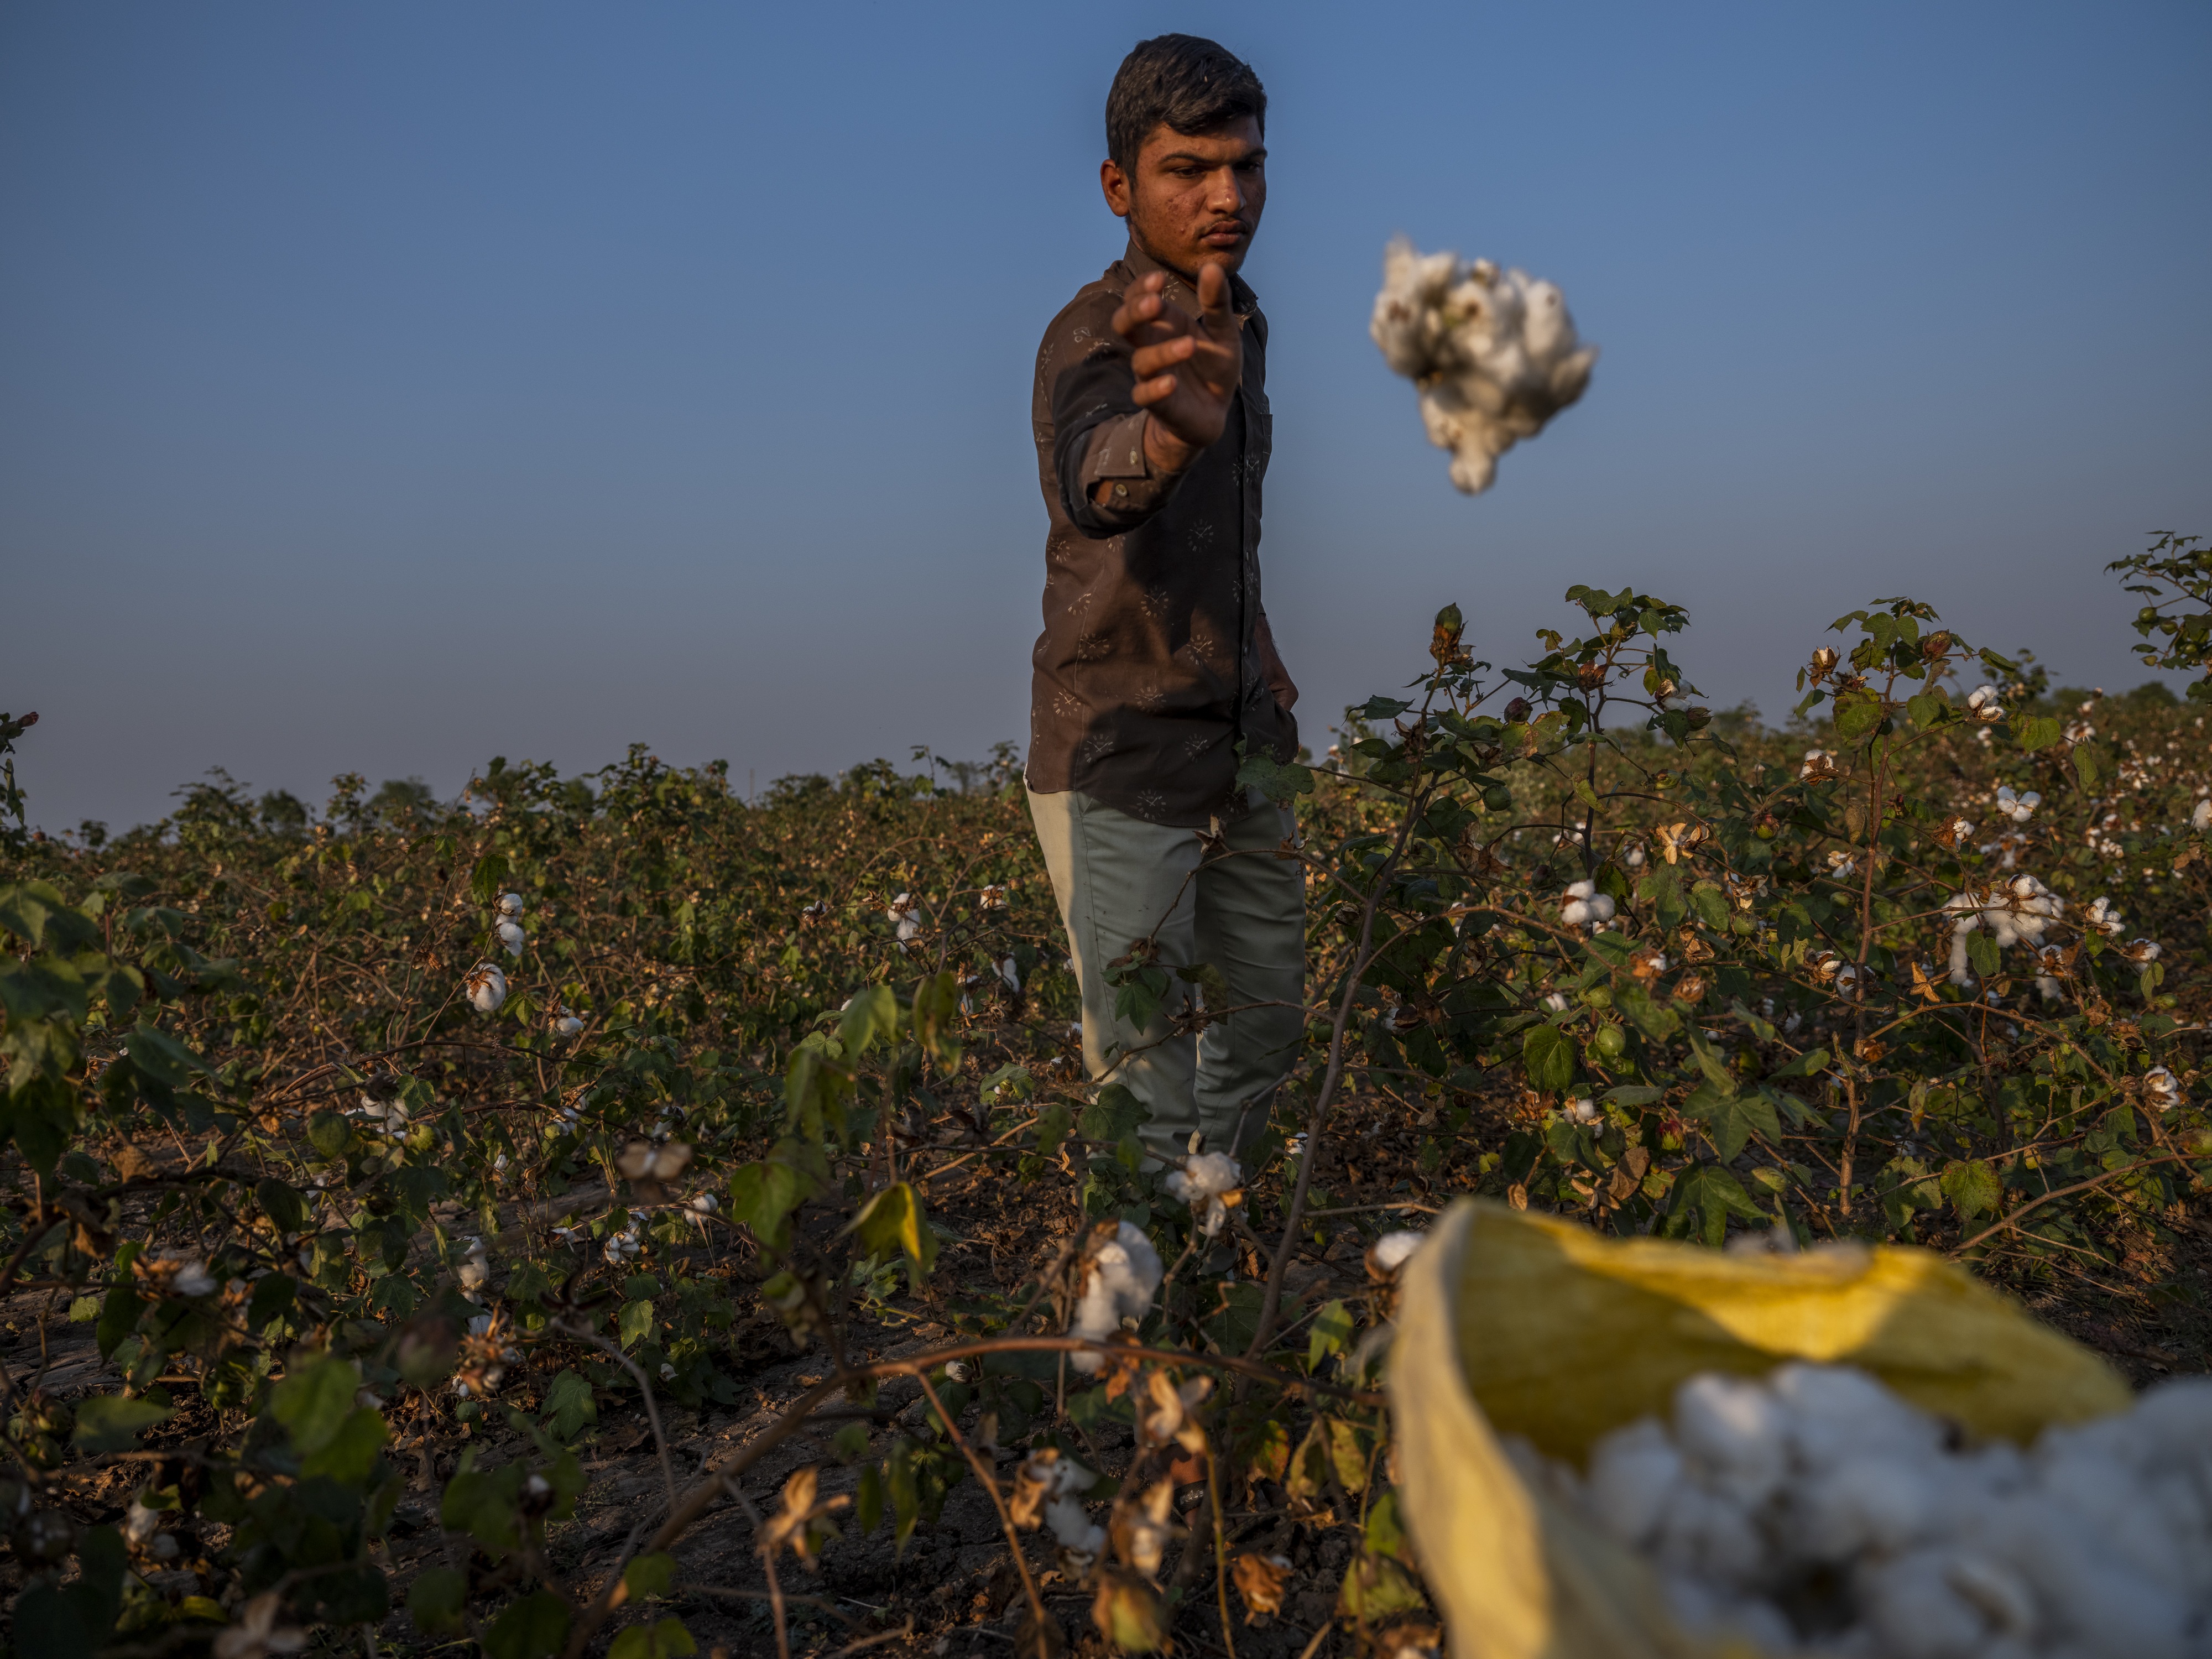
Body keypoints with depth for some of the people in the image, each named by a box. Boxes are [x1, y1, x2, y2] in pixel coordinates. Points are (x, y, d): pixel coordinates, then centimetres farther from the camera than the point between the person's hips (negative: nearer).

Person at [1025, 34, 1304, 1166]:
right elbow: (1092, 479, -41)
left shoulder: (1238, 324, 10)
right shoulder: (1098, 335, -17)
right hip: (1120, 762, -8)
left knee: (1265, 1027, 15)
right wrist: (1165, 430, -63)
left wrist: (1262, 663, 16)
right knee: (1148, 1084, -8)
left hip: (1244, 750, 8)